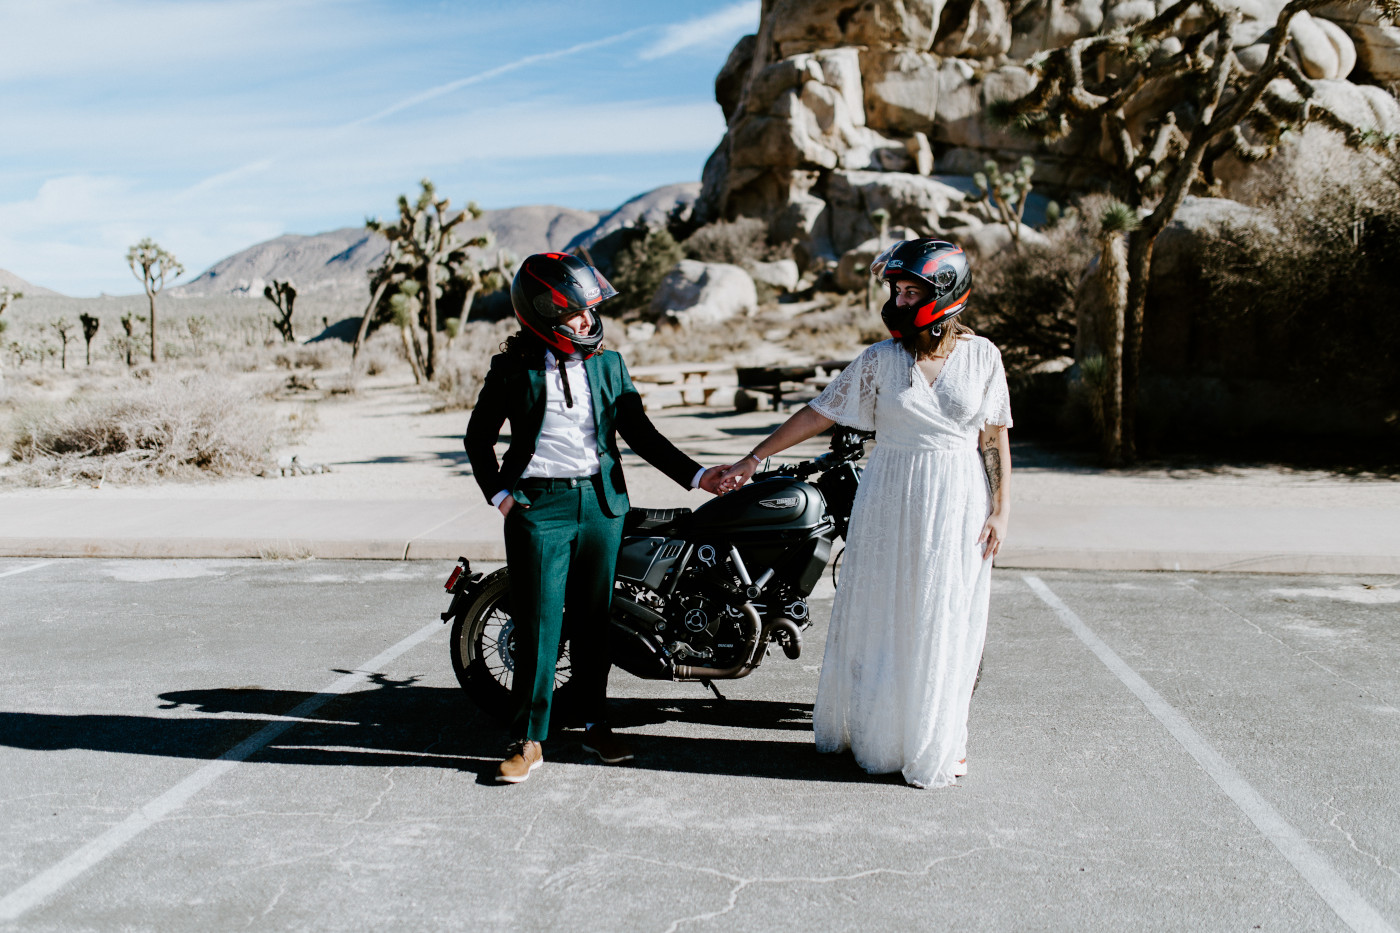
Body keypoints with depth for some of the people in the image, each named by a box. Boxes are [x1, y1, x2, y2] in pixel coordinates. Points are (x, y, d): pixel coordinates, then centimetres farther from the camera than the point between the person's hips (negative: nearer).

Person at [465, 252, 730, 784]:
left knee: (592, 620, 11)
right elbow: (479, 435, 8)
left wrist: (695, 475, 2)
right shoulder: (514, 368, -1)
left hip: (600, 501, 3)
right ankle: (528, 740, 8)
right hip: (538, 506, -3)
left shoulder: (608, 363, 6)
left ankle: (595, 725, 24)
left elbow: (639, 432, 9)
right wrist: (498, 493, -2)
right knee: (538, 624, -2)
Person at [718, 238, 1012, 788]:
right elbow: (819, 413, 0)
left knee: (946, 623, 6)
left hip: (959, 504, 0)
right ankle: (875, 730, 22)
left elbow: (995, 438, 3)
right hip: (890, 501, 0)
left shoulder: (981, 355, 1)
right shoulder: (881, 359, -1)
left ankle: (940, 740, 23)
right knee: (882, 618, 5)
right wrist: (753, 459, -2)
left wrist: (1000, 509, -3)